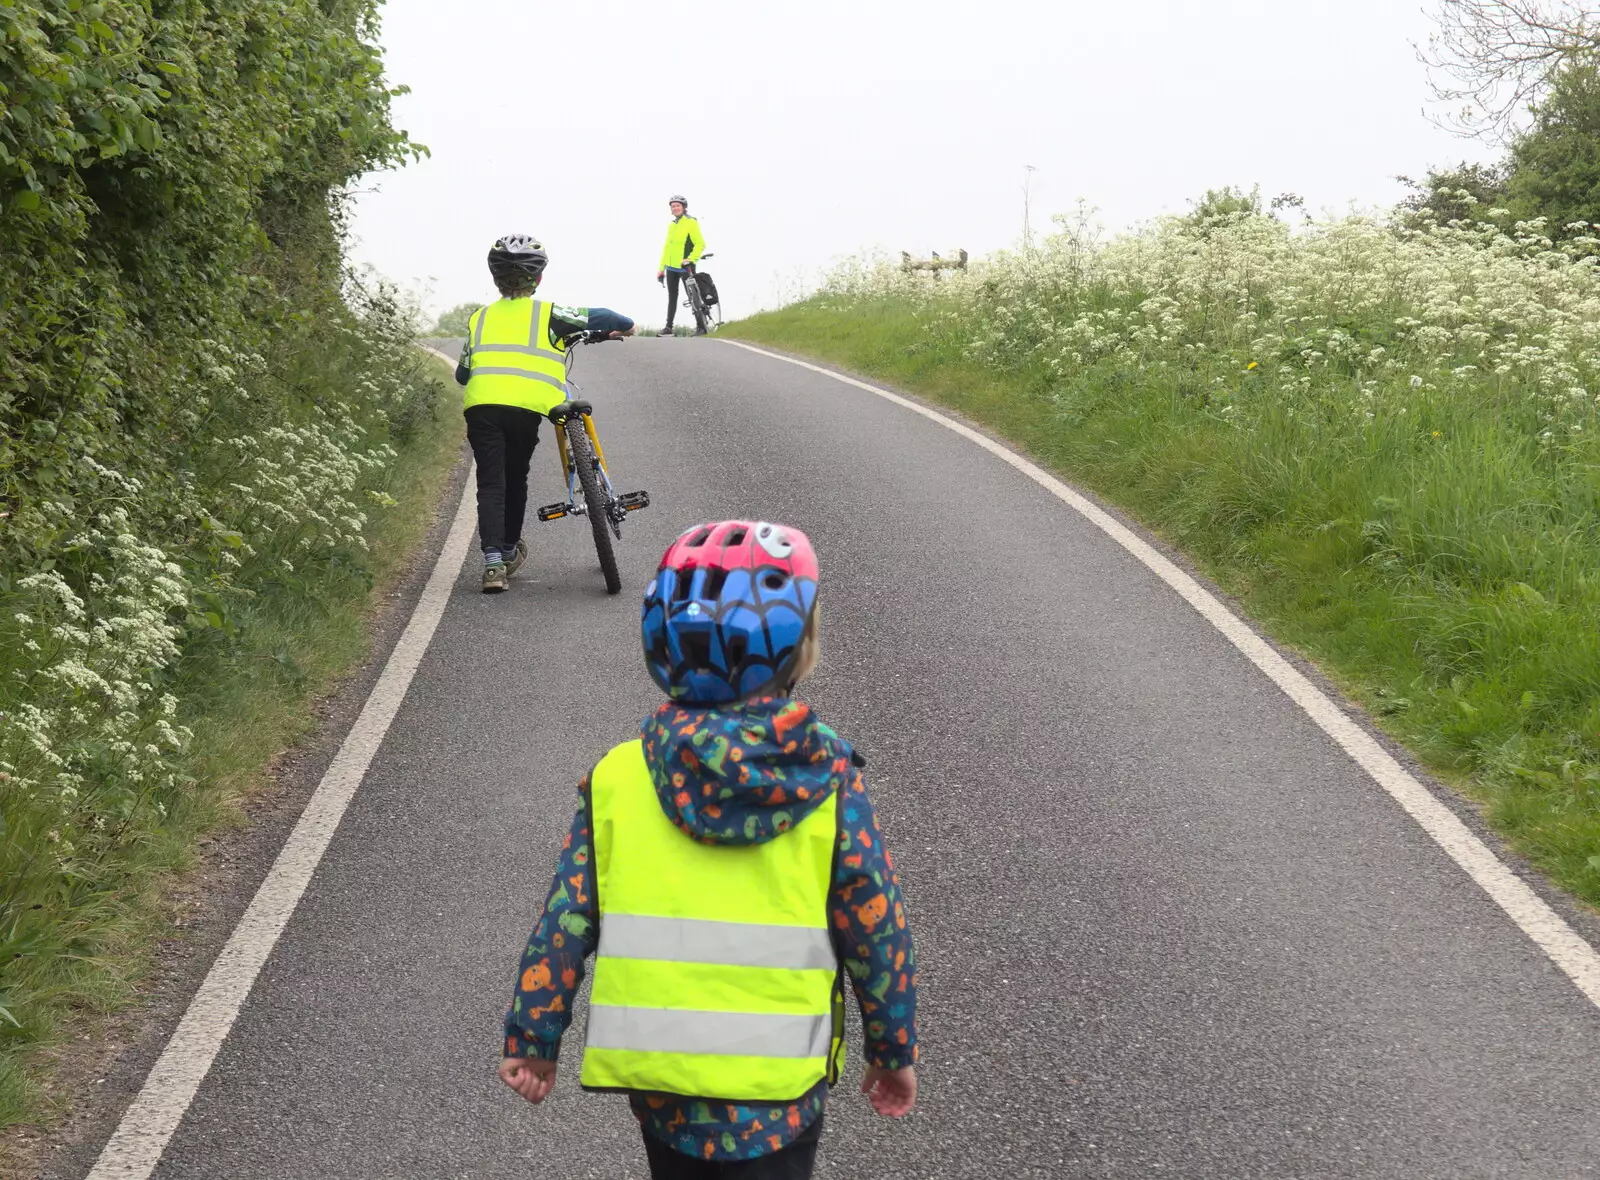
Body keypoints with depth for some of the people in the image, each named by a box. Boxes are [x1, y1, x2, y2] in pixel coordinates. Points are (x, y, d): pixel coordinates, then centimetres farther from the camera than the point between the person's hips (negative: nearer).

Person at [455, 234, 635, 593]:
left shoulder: (480, 318, 20)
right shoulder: (547, 314, 10)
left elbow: (462, 373, 23)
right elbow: (597, 317, 4)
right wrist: (625, 326, 24)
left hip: (480, 405, 1)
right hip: (526, 406, -1)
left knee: (490, 483, 3)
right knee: (515, 479, 19)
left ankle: (493, 562, -11)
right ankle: (510, 551, 32)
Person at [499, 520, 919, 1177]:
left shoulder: (616, 783, -7)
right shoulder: (832, 788, -10)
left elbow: (565, 922, -4)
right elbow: (877, 933, -4)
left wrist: (532, 1038, 8)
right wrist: (895, 1051, 9)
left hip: (660, 1088, 2)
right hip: (780, 1093, -2)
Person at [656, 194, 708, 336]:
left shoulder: (691, 222, -7)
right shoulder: (671, 225, 14)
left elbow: (700, 244, -13)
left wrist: (691, 259, -25)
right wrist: (661, 268, 15)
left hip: (685, 267, -7)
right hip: (671, 267, 7)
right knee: (672, 297, 9)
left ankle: (701, 326, -1)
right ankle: (669, 326, 12)